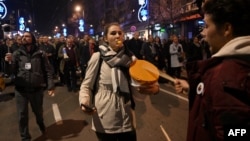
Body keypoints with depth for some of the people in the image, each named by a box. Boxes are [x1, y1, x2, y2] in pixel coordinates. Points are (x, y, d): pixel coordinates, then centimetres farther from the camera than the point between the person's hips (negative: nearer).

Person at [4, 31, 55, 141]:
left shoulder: (40, 54, -2)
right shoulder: (17, 53, 1)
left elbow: (48, 70, -1)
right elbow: (12, 72, 0)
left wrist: (51, 86, -8)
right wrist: (9, 62, -20)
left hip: (37, 89, 0)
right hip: (20, 90, 1)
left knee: (38, 111, 18)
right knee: (22, 116, 8)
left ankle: (41, 124, 51)